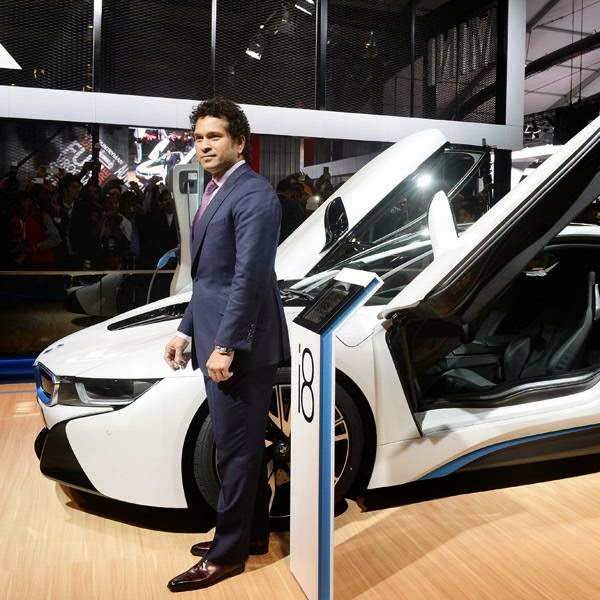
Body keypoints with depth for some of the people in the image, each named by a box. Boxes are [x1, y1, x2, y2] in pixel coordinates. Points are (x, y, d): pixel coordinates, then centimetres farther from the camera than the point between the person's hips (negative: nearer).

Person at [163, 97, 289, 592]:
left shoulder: (253, 194, -13)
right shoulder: (215, 192, 18)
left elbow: (250, 277, -20)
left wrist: (226, 346, -21)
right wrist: (187, 330, 16)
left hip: (239, 344, -10)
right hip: (214, 337, 10)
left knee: (237, 448, 1)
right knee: (241, 445, 17)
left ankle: (228, 553, 15)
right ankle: (251, 533, 32)